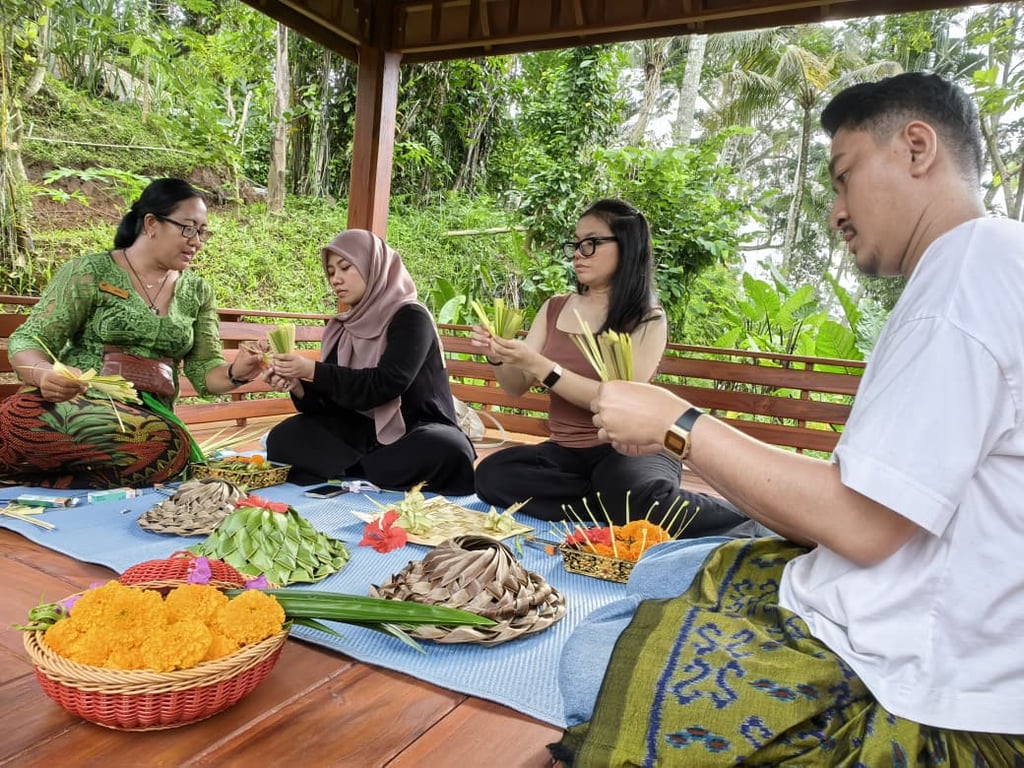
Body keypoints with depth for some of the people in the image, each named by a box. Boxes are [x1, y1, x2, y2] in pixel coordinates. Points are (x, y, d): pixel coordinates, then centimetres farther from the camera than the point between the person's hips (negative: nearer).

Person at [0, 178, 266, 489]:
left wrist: (236, 373, -10)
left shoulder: (198, 291, 15)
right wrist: (43, 374, -23)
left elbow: (204, 372, 13)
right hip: (76, 404, -4)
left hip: (149, 418, 4)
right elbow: (28, 340, 0)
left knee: (173, 447, -37)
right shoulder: (90, 272, 2)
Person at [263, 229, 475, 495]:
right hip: (365, 433, 5)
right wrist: (298, 387, -16)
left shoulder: (411, 318, -10)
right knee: (285, 437, -14)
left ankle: (347, 473, -23)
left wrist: (313, 371, -24)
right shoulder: (342, 329, 8)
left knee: (447, 450, -38)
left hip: (417, 435, -5)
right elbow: (332, 402, 4)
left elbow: (385, 385, -22)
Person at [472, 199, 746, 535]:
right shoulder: (554, 308, 8)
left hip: (629, 448, -5)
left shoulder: (647, 319, -6)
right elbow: (517, 387, 7)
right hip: (566, 451, 5)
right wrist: (498, 357, -15)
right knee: (490, 474, -22)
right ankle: (617, 502, -13)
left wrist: (540, 365, -25)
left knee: (639, 499, -38)